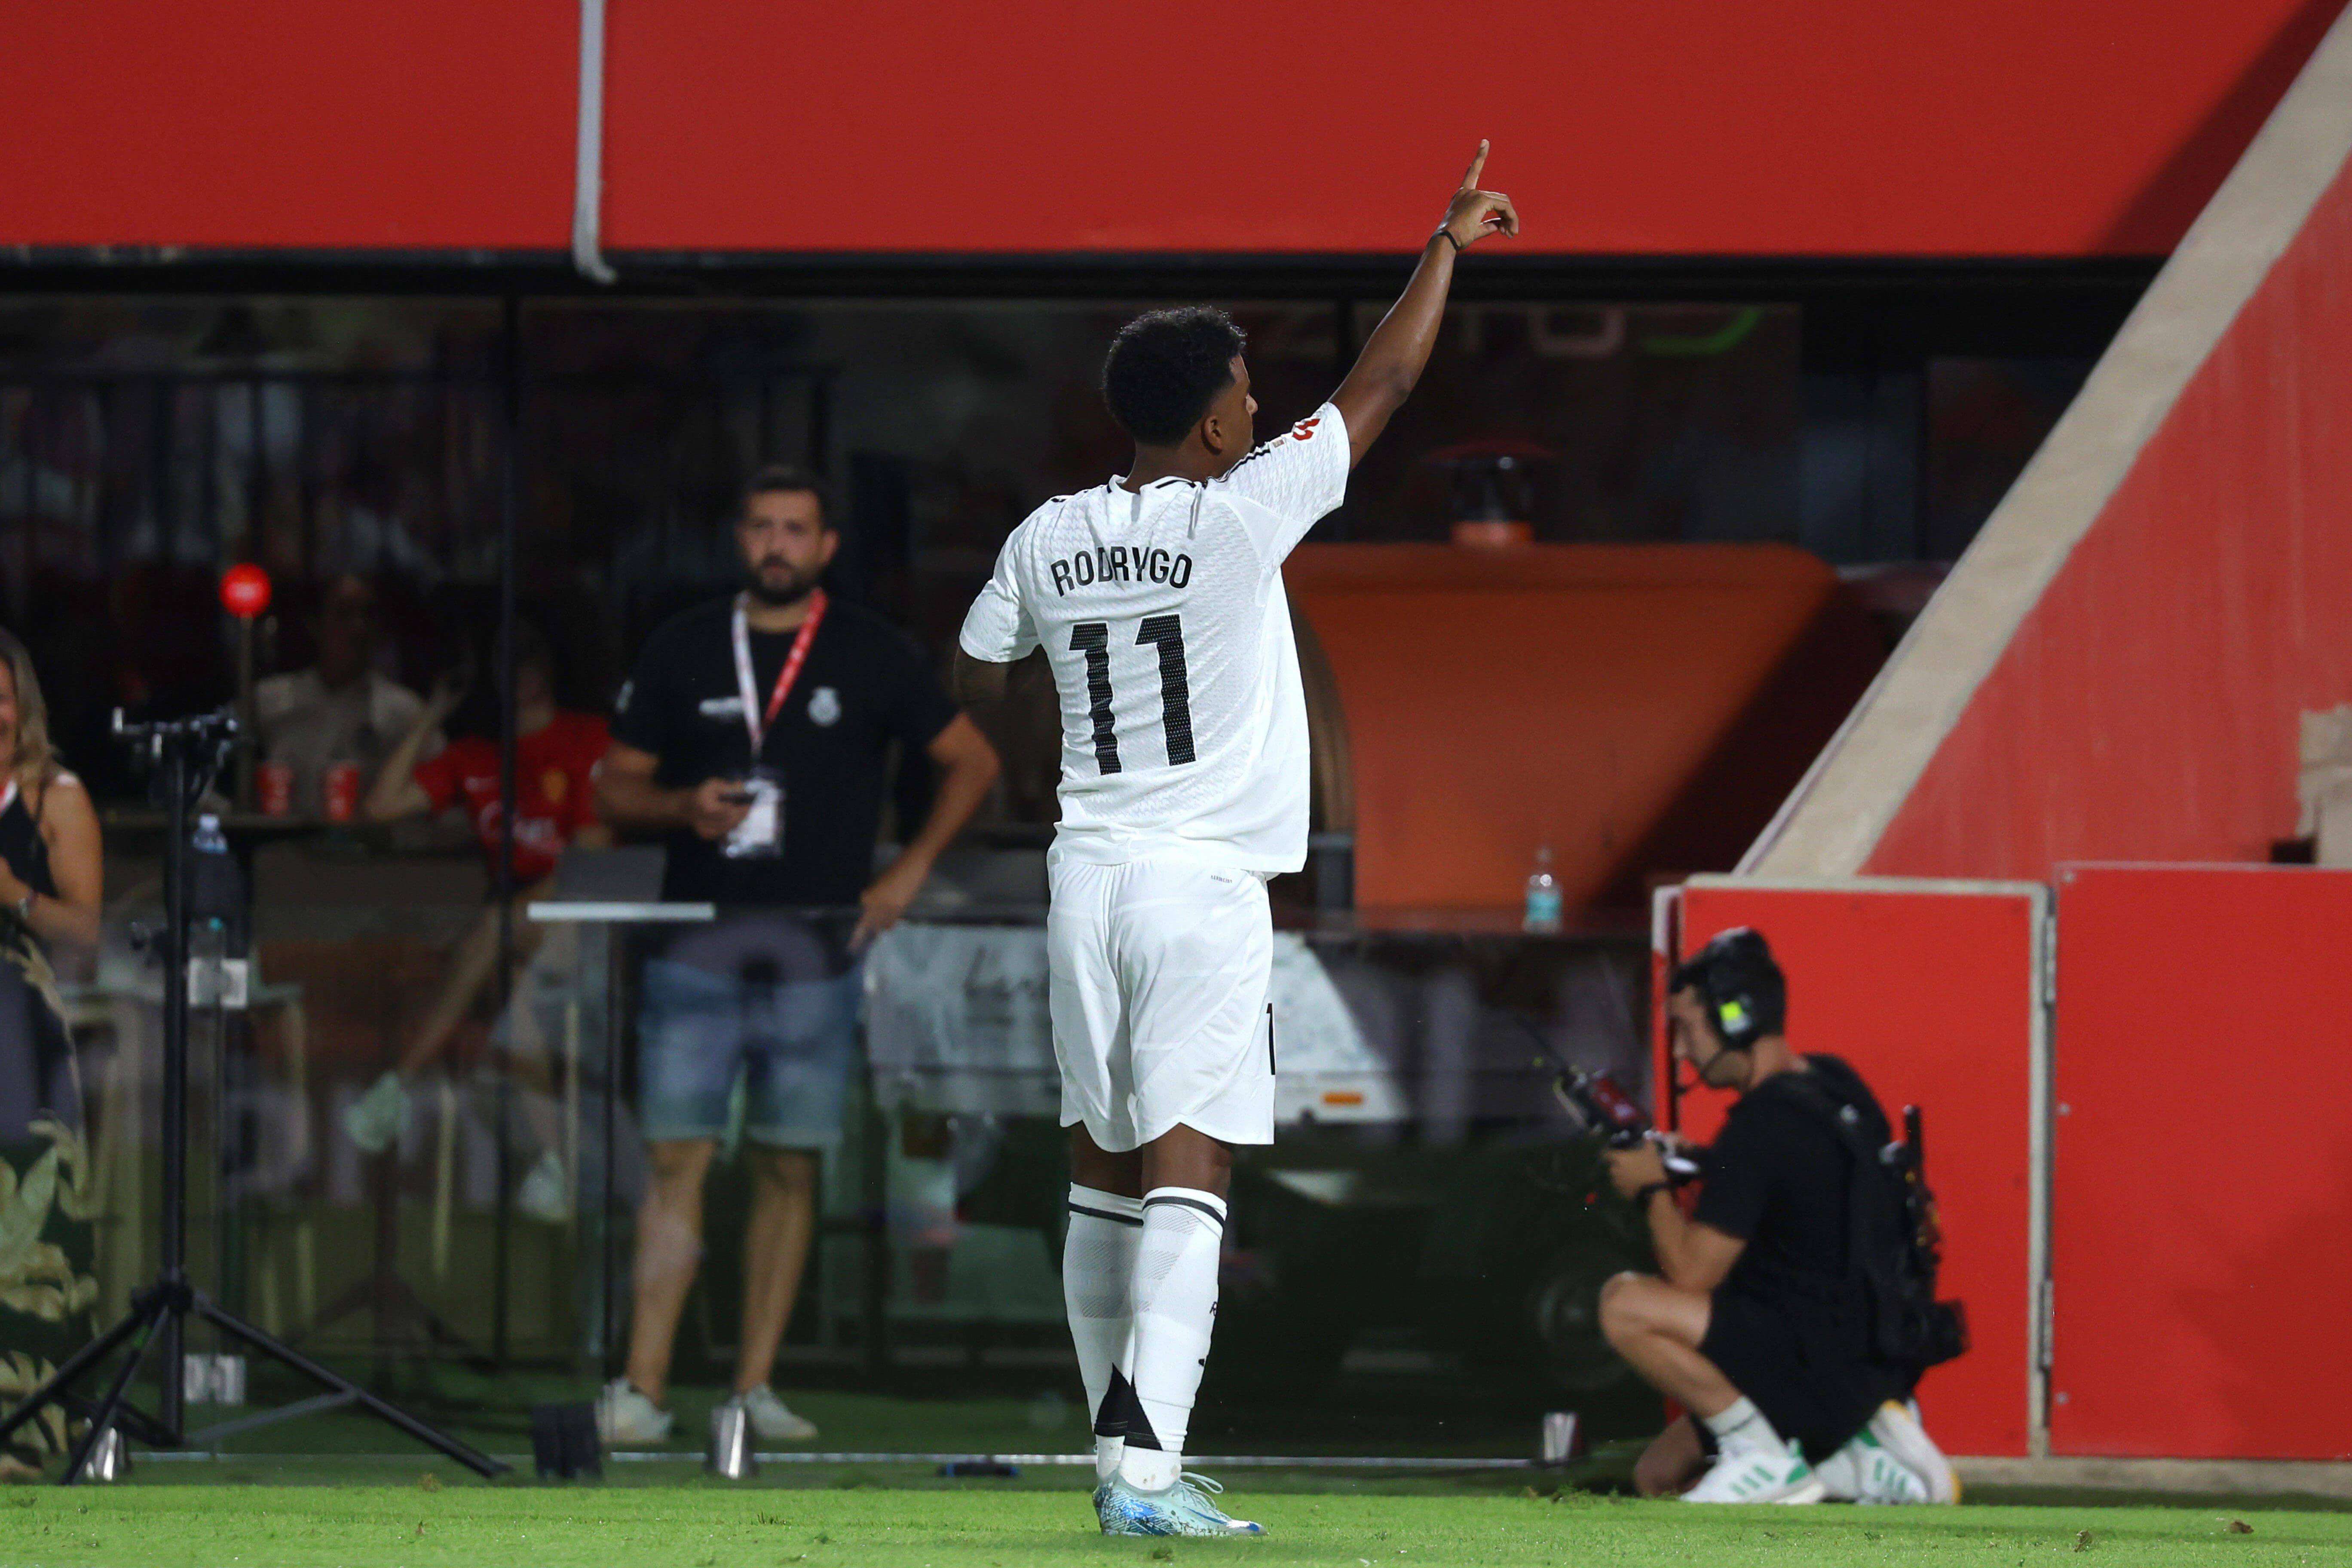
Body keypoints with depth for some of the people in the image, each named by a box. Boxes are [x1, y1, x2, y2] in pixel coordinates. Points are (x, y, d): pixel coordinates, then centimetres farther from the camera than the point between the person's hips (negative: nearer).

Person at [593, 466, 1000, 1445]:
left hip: (813, 953, 0)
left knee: (790, 1168, 1)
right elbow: (615, 787, 11)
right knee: (675, 1160, -7)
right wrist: (681, 807, -10)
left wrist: (910, 869, 3)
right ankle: (642, 1387, -8)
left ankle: (756, 1388, 6)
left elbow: (972, 762, 13)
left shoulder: (870, 656, 6)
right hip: (697, 948, 0)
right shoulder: (682, 652, 8)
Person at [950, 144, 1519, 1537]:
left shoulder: (1048, 540, 3)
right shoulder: (1240, 516, -11)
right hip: (1203, 886, -6)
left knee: (1103, 1169, 13)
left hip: (1087, 877, 6)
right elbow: (1385, 384, -2)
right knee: (1188, 1169, -10)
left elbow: (976, 681, 18)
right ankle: (1146, 1465, -20)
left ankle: (1123, 1450, 19)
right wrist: (1450, 243, 11)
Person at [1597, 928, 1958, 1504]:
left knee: (1625, 1305, -20)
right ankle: (1864, 1452, 8)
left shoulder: (1761, 1127, -20)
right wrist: (1702, 1166, 16)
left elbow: (1691, 1273, -18)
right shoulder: (1835, 1085, 9)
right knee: (1659, 1476, 19)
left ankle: (1765, 1458, -12)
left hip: (1822, 1366, -10)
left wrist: (1652, 1189, -1)